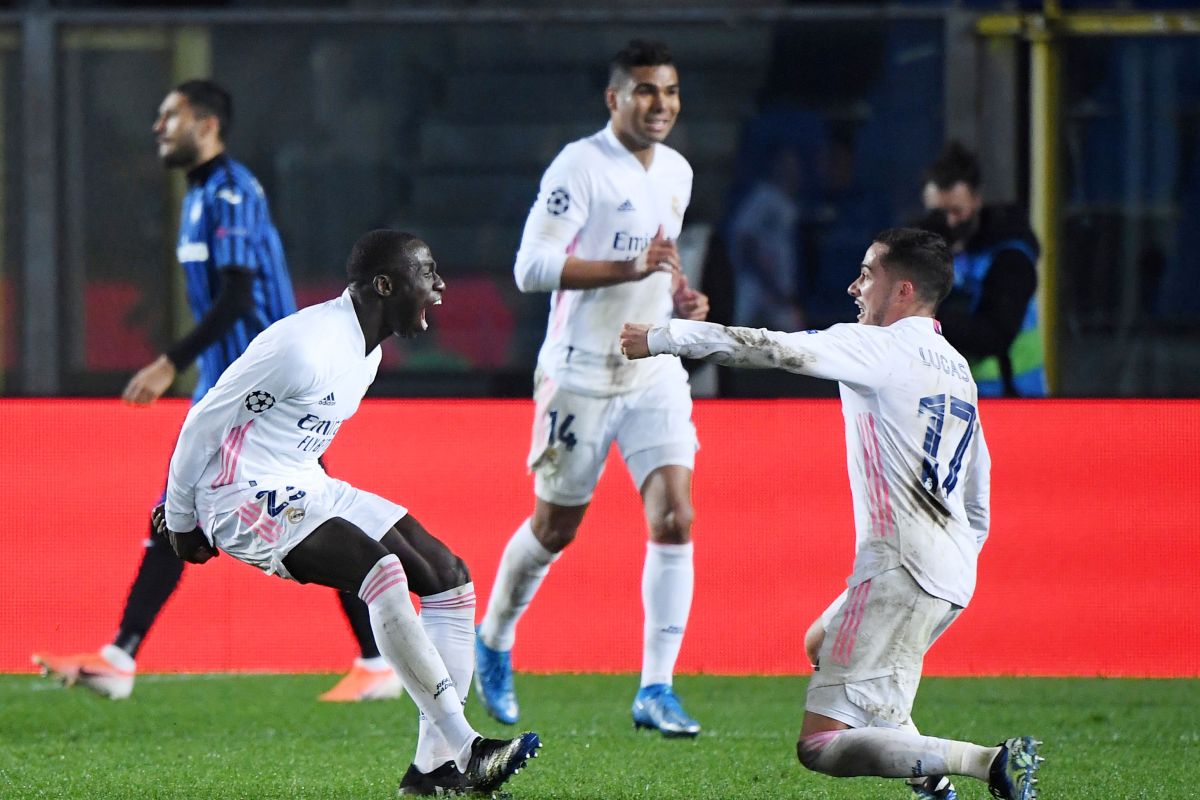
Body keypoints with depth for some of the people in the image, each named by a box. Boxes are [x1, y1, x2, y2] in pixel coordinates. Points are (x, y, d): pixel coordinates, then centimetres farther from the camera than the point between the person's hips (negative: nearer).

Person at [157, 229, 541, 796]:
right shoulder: (305, 345, -21)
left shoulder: (367, 353, 10)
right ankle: (463, 747, -29)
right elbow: (205, 422, -14)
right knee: (382, 569, -30)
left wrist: (185, 503, 23)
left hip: (308, 489, 10)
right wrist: (182, 519, -3)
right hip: (250, 499, -10)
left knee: (450, 577, 0)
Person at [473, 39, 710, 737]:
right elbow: (531, 267, -21)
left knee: (675, 521, -10)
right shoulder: (580, 167, -13)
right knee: (556, 528, 7)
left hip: (655, 372, 5)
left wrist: (683, 292, 8)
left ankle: (656, 690, -9)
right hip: (581, 373, -5)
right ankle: (494, 642, 35)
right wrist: (630, 268, -27)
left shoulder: (676, 171, 10)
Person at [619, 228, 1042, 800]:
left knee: (820, 746, -13)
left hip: (900, 571, -10)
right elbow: (978, 503, 22)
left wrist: (662, 338, 3)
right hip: (952, 571, 10)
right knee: (821, 646, 36)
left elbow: (770, 349, -7)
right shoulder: (957, 368, 19)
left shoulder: (879, 347, -7)